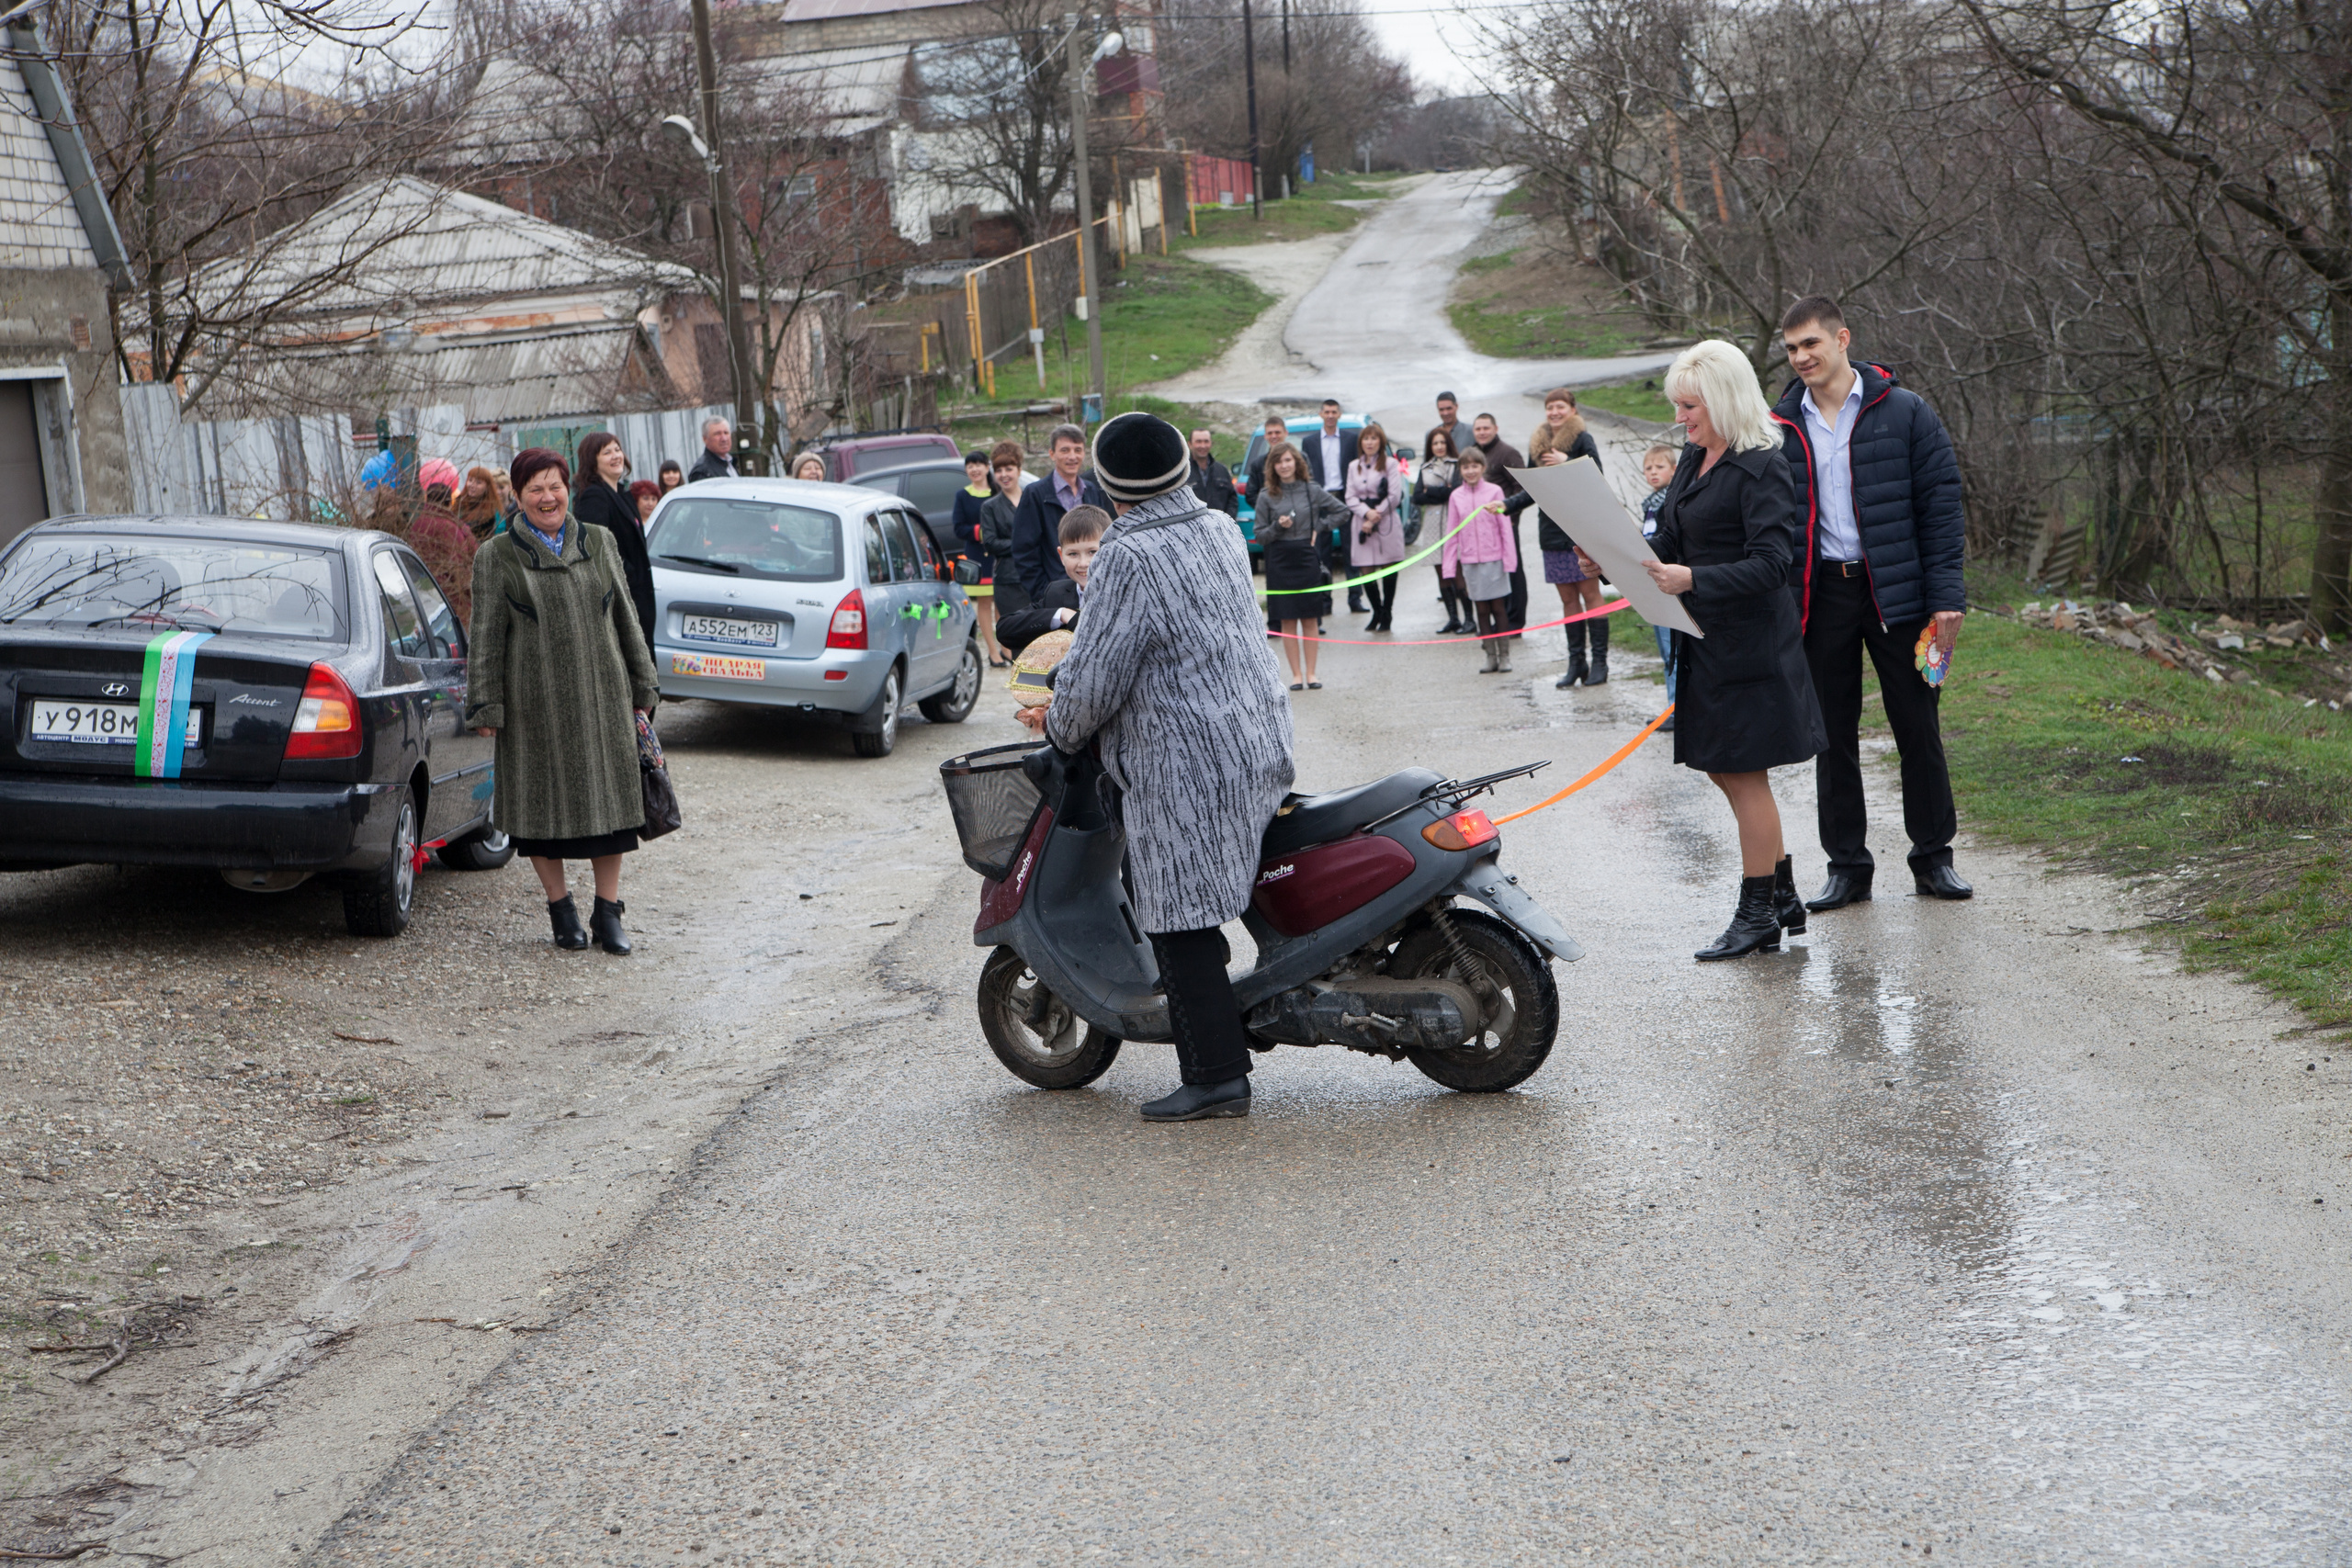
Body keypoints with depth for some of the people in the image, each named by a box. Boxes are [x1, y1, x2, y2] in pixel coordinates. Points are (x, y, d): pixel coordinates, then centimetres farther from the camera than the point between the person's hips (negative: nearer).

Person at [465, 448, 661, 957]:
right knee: (545, 802, 3)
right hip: (534, 703, -2)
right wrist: (486, 708, -5)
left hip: (602, 698, 2)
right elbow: (486, 638, 0)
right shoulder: (497, 557, 1)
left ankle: (608, 912, 11)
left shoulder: (599, 543, 10)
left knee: (608, 799, 2)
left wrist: (641, 688, 13)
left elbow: (626, 619, 14)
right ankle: (560, 907, 18)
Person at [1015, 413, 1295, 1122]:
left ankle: (1216, 1076, -2)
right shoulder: (1220, 531, 11)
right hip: (1259, 740, 9)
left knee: (1179, 918, -3)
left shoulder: (1128, 559, -16)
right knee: (1192, 912, 20)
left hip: (1184, 762, -9)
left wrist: (1060, 726, 5)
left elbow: (1095, 674, -17)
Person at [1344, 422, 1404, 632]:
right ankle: (1377, 612, 17)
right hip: (1362, 525, 3)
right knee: (1366, 572, 0)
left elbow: (1394, 496, -5)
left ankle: (1386, 615, 9)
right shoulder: (1354, 466, 13)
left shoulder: (1389, 464, 1)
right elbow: (1350, 497, 6)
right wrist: (1366, 512, -12)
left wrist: (1374, 518, -9)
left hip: (1386, 524, -3)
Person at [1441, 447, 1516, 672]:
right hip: (1470, 562, 2)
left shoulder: (1494, 491, -2)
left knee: (1499, 608, 2)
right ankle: (1490, 657, 13)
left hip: (1494, 559, -2)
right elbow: (1452, 533, 8)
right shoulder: (1456, 497, 4)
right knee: (1481, 610, 6)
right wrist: (1449, 565, 5)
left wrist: (1509, 559, -4)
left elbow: (1505, 527, -1)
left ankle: (1504, 656, 10)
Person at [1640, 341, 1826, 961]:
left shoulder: (1761, 468, -16)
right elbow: (1671, 543, 16)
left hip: (1752, 643, -9)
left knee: (1745, 774, -1)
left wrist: (1693, 580, -30)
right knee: (1723, 769, 14)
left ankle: (1757, 914, 10)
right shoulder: (1694, 459, 11)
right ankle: (1783, 897, 26)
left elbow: (1770, 564, -21)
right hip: (1706, 638, 9)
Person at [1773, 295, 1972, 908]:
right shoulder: (1782, 426, 6)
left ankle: (1933, 858, 15)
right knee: (1832, 735, 7)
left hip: (1895, 591, -2)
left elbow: (1941, 504, -3)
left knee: (1917, 728, 4)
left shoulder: (1904, 412, -2)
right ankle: (1847, 865, 15)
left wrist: (1945, 597, -10)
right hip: (1821, 595, 3)